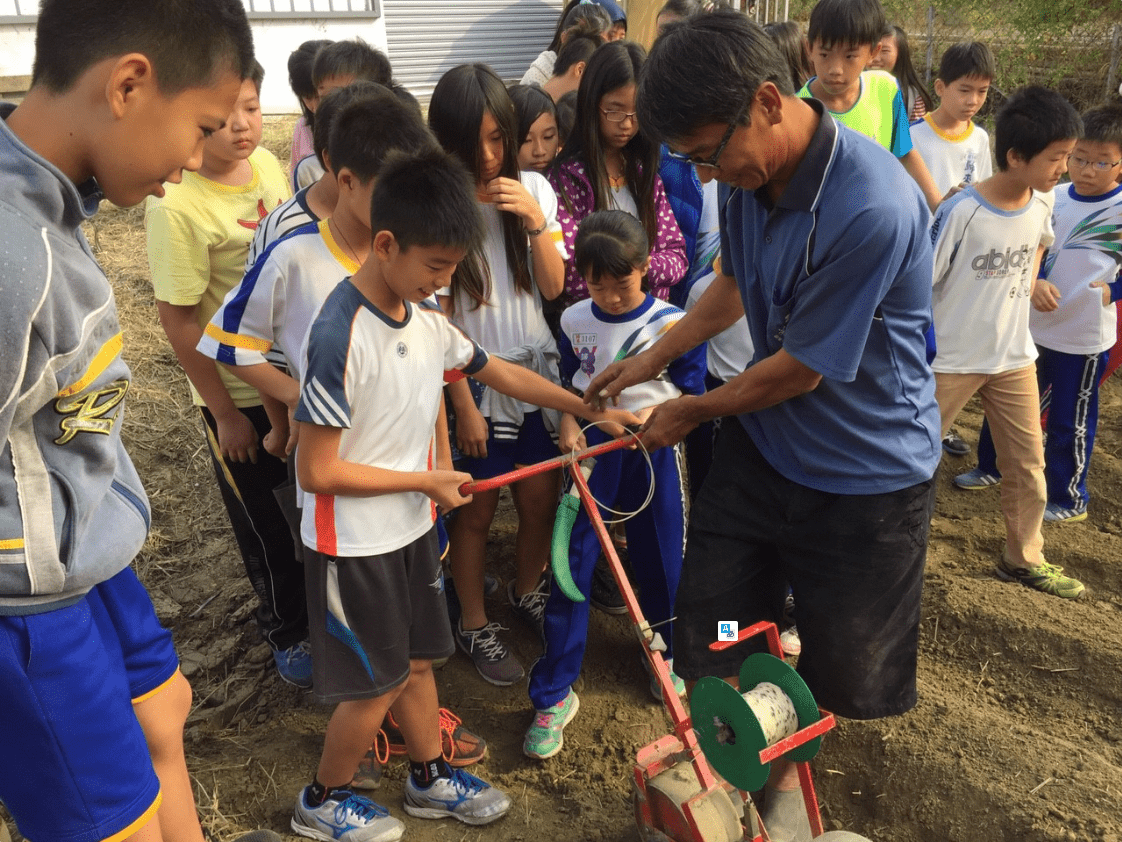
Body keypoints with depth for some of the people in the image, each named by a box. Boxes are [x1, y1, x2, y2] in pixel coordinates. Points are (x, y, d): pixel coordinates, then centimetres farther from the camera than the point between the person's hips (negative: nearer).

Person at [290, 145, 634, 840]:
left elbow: (501, 373, 12)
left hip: (413, 528, 7)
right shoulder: (341, 337, -26)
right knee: (378, 682, 8)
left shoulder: (428, 322, -2)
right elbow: (317, 472, -24)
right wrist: (428, 482, -17)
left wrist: (592, 409, 12)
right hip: (354, 544, -7)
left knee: (417, 661, 21)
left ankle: (431, 779, 42)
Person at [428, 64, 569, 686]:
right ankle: (473, 625, 30)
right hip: (472, 379, -4)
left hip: (535, 368, 4)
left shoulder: (532, 190, -1)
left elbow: (552, 287, -3)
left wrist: (534, 220, -18)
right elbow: (440, 320, -12)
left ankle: (526, 591, 41)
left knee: (542, 498, 13)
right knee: (476, 510, 9)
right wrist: (465, 405, -11)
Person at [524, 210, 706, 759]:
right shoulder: (574, 321, 1)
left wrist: (654, 415, -22)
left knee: (659, 560, 12)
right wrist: (569, 422, -7)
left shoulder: (673, 324, -8)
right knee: (571, 565, -2)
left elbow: (691, 394, -3)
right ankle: (552, 695, 9)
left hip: (652, 449, -1)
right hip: (592, 446, 1)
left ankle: (663, 654, 43)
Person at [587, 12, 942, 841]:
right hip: (762, 438, 6)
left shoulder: (872, 209, -31)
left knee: (840, 663, 15)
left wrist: (690, 411, -7)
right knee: (710, 625, 11)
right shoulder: (748, 175, -8)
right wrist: (653, 357, 13)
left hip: (866, 469, -5)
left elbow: (798, 370, -22)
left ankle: (784, 773, 43)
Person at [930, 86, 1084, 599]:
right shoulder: (962, 211, -22)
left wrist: (1025, 288, 12)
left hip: (1014, 356, 6)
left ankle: (1024, 558, 32)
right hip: (951, 360, -6)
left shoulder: (1041, 203, -2)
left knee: (1028, 464, 14)